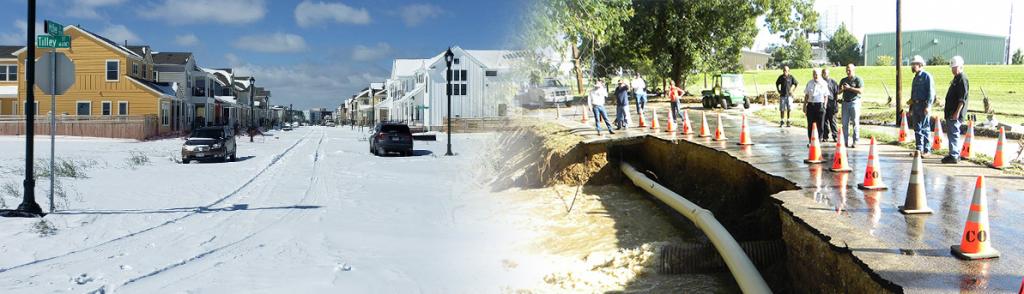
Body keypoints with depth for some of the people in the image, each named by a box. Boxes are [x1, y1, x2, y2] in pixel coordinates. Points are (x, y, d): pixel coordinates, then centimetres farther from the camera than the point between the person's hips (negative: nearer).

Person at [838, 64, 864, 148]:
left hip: (855, 102, -5)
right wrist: (842, 89, -4)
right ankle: (846, 141, 6)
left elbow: (860, 90, -12)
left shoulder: (858, 79, 0)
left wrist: (849, 88, -14)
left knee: (855, 123, -5)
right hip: (845, 102, 5)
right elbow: (839, 91, 18)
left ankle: (855, 141, -4)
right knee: (845, 123, 2)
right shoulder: (843, 80, 16)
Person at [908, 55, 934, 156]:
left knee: (925, 128, -3)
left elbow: (931, 92, -14)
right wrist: (911, 108, 19)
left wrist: (928, 106, -20)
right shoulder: (916, 77, 17)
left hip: (924, 105, -8)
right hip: (915, 105, 8)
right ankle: (919, 149, 15)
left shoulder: (927, 76, -8)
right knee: (917, 128, 9)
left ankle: (927, 150, 3)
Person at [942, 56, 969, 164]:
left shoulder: (962, 79, -14)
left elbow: (962, 99, -20)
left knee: (953, 133, -10)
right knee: (951, 133, 15)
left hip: (956, 113, -10)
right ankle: (956, 154, 22)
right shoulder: (956, 78, 17)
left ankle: (954, 156, -9)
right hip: (951, 112, 10)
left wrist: (957, 112, -24)